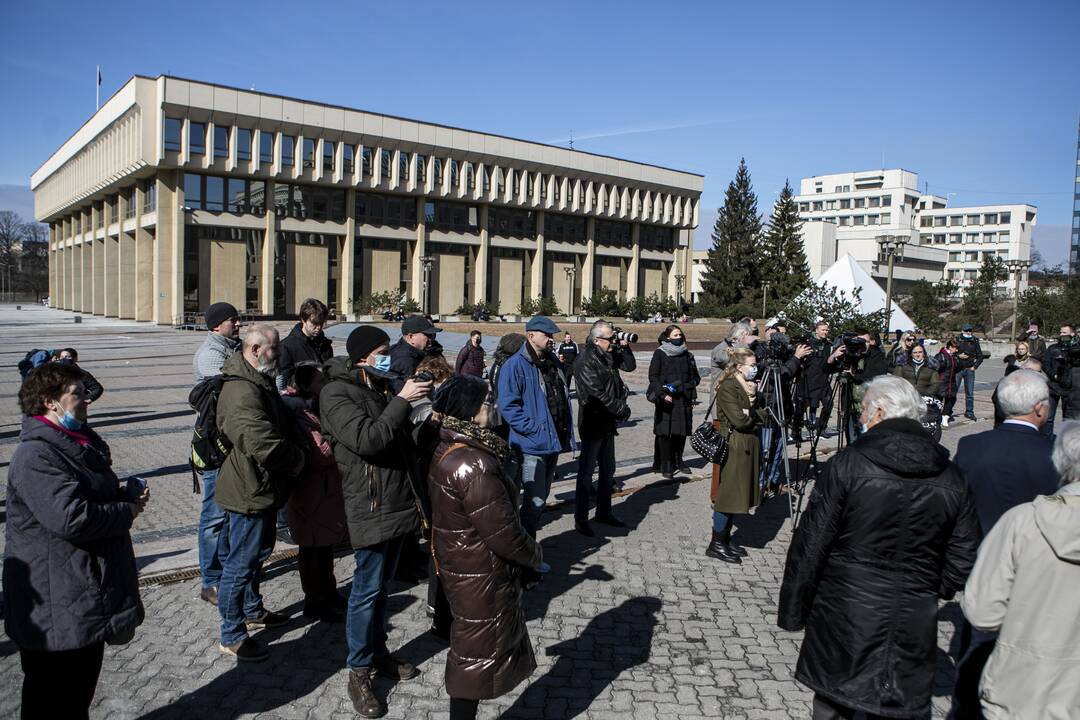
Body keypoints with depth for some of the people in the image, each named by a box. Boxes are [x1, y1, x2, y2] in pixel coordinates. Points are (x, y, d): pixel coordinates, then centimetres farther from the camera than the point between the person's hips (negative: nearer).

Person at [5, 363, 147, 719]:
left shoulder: (80, 443, 11)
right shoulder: (35, 456, -22)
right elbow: (72, 517, -32)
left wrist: (126, 494, 3)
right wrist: (128, 510, -16)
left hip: (90, 595, 9)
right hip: (58, 611, -9)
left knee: (82, 690, 23)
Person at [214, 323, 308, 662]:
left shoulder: (262, 383, 8)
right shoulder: (242, 393, -27)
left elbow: (284, 421, 15)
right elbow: (264, 444, -35)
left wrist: (305, 440, -5)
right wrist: (297, 459, -17)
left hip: (263, 490, 11)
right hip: (249, 492, -11)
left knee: (259, 553, 26)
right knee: (240, 564, 2)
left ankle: (253, 611, 44)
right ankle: (233, 636, 16)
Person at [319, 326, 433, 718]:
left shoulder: (382, 387, 12)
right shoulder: (337, 394, -13)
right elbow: (366, 439, -27)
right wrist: (402, 400, -24)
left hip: (399, 502, 8)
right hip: (370, 507, -8)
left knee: (382, 585, 19)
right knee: (368, 589, 1)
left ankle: (378, 652, 33)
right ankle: (359, 672, 14)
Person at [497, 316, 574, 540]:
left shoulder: (552, 362, 13)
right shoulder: (516, 365, -13)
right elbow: (508, 406, -19)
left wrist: (566, 433, 13)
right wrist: (534, 428, -21)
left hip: (553, 443, 9)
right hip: (532, 446, -9)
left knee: (541, 499, 17)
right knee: (535, 502, -7)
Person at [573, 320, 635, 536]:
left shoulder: (609, 355, 8)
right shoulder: (586, 362, -19)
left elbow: (630, 366, 17)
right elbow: (598, 395, -23)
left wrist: (625, 347, 1)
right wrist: (622, 409, -13)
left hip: (608, 423, 9)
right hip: (593, 424, -9)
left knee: (608, 470, 17)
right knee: (586, 473, 0)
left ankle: (604, 512, 31)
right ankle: (580, 519, 9)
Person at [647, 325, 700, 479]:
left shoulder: (687, 355, 12)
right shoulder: (659, 354, -1)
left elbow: (695, 377, 18)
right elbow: (653, 377, -5)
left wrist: (689, 384, 0)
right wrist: (662, 394, -15)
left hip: (684, 400, 4)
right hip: (666, 400, -4)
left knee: (681, 432, 6)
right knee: (665, 433, -4)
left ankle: (678, 462, 22)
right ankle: (665, 466, 4)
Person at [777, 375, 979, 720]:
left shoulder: (848, 464, -14)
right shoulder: (951, 479, -2)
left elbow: (810, 546, -12)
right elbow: (962, 562, 4)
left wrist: (792, 611, -2)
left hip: (844, 621, -3)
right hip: (912, 630, 4)